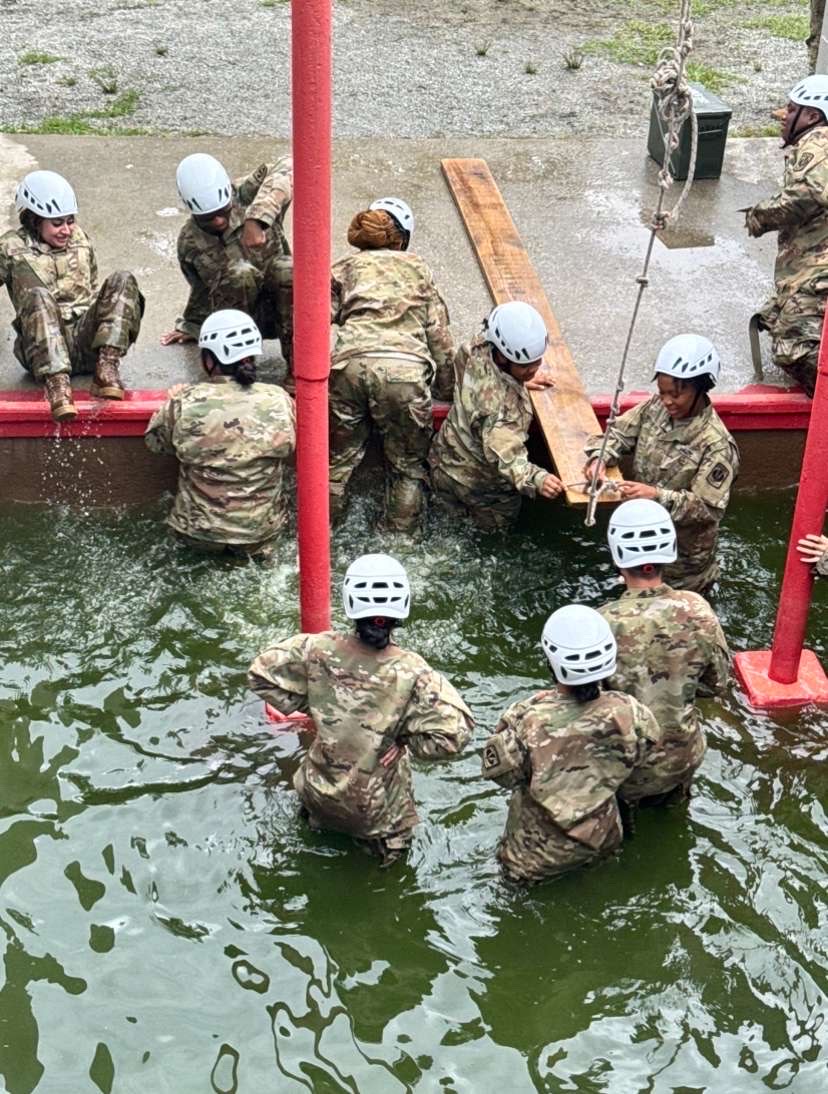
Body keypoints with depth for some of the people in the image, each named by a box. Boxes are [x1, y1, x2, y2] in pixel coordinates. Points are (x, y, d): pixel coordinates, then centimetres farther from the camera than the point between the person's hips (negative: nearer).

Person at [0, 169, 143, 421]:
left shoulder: (80, 239, 19)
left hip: (88, 338, 3)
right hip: (44, 348, -3)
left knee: (123, 280, -17)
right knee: (37, 296, -33)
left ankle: (106, 369, -32)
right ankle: (56, 384, -49)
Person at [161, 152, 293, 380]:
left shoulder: (246, 196, -12)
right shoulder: (190, 242, -4)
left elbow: (287, 168, -32)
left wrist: (256, 219, -42)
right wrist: (191, 326, 27)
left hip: (279, 311, 0)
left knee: (286, 269, -34)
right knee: (241, 273, -32)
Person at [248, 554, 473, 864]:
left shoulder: (319, 649, -22)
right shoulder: (412, 673, -29)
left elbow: (261, 673, -12)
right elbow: (452, 736, -31)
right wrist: (406, 738, -14)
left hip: (320, 790, 2)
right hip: (376, 808, -2)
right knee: (392, 846, 29)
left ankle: (319, 819, 24)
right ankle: (380, 841, 16)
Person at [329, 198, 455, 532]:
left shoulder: (345, 268, 27)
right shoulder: (416, 266, 29)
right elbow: (439, 334, 23)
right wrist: (447, 390, 29)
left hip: (350, 363, 1)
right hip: (407, 366, -1)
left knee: (339, 457, 15)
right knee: (408, 465, 13)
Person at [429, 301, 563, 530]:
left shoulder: (479, 348, -19)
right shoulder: (499, 401, -44)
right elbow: (505, 454, -53)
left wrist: (520, 382, 7)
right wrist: (536, 479, -69)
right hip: (474, 483, -7)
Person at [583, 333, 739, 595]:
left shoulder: (715, 444, -28)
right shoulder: (655, 408, -11)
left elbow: (710, 508, -28)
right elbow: (618, 432, -1)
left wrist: (658, 496, -39)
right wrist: (600, 458, -23)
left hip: (682, 551, -6)